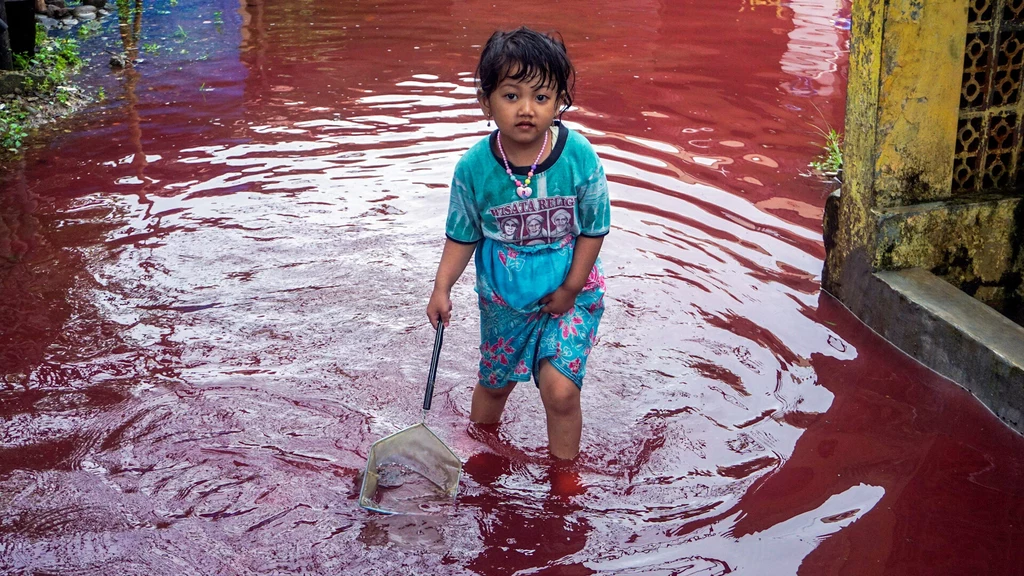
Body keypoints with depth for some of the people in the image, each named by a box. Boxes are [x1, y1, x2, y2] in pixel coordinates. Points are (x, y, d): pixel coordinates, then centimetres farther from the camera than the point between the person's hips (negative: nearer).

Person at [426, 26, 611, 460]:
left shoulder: (578, 156, -21)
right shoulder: (474, 168, -18)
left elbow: (594, 229, -10)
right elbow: (463, 235, -4)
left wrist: (570, 289, -11)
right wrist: (442, 287, -13)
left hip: (569, 293, -2)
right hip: (503, 297, 2)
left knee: (560, 389, -12)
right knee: (494, 383, 21)